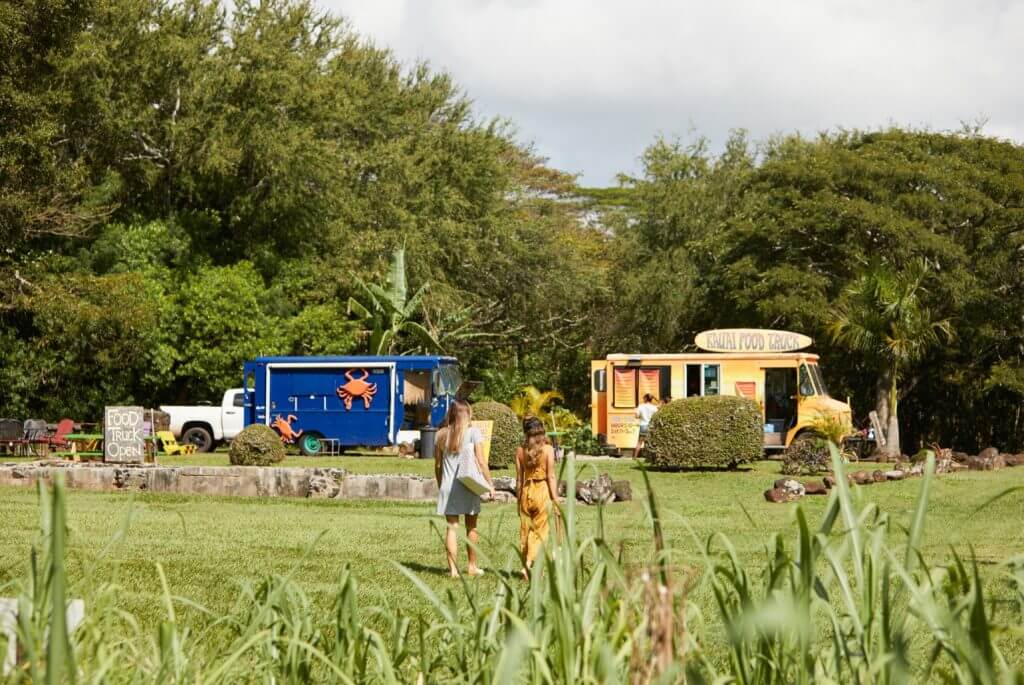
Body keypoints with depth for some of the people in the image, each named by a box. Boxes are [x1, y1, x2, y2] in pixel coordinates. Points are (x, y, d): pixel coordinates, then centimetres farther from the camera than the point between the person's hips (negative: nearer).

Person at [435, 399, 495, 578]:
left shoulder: (442, 434, 4)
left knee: (452, 528, 3)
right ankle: (472, 566, 22)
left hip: (448, 485, 2)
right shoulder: (473, 433, -5)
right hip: (468, 485, -2)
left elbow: (437, 464, 8)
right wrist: (490, 483, 0)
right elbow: (481, 461, -7)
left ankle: (453, 568, -2)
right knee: (471, 527, 13)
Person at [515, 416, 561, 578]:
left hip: (526, 492, 3)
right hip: (542, 491, -3)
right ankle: (530, 564, -14)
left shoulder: (520, 451, 0)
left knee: (525, 532, 12)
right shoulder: (547, 449, -7)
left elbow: (519, 479, 3)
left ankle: (526, 566, 16)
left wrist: (519, 499, 12)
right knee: (539, 532, 1)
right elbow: (551, 476, -7)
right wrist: (555, 499, -2)